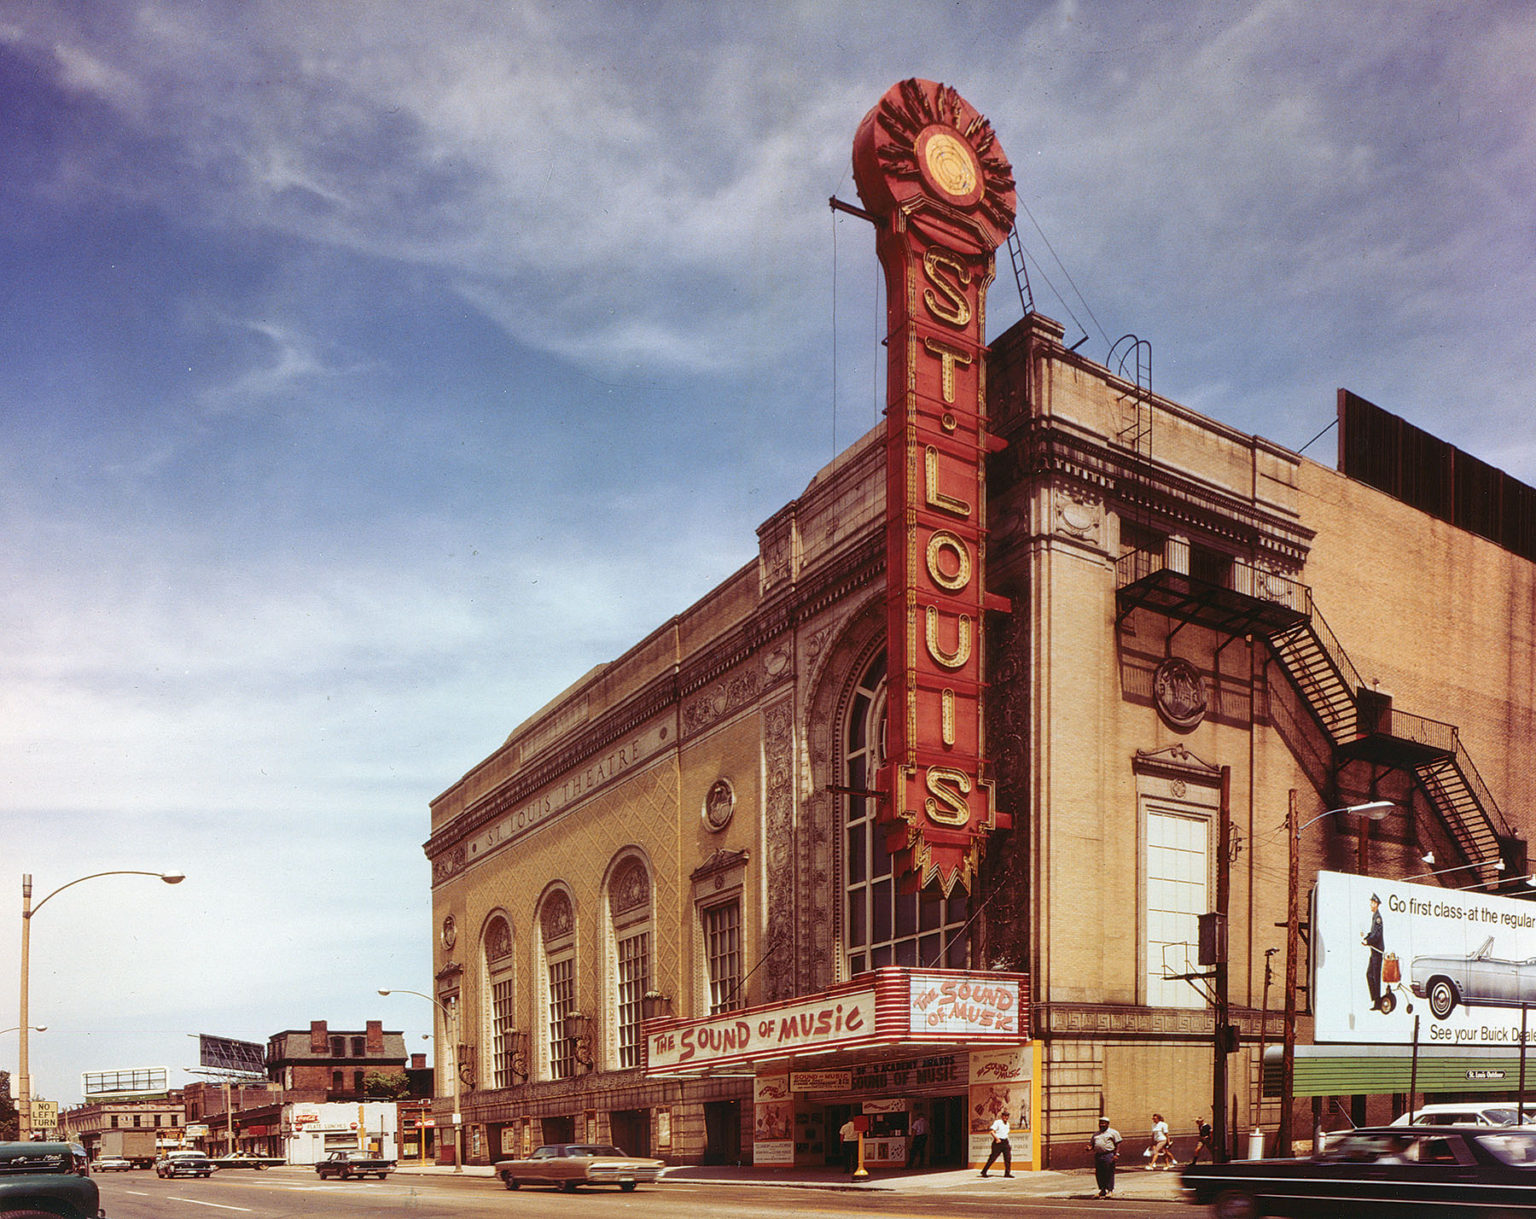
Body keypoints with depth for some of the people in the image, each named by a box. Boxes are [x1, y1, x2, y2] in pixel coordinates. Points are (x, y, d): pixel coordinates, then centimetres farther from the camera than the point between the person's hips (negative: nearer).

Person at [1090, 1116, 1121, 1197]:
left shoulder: (1113, 1132, 5)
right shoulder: (1096, 1134, 22)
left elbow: (1118, 1144, -1)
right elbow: (1091, 1144, 22)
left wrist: (1116, 1154, -12)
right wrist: (1090, 1148, 0)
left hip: (1108, 1156, -6)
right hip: (1097, 1156, 6)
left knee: (1109, 1174, -6)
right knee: (1099, 1174, 5)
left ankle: (1110, 1190, 1)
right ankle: (1102, 1190, 16)